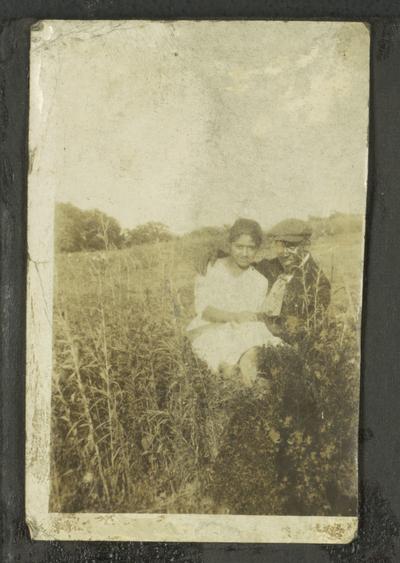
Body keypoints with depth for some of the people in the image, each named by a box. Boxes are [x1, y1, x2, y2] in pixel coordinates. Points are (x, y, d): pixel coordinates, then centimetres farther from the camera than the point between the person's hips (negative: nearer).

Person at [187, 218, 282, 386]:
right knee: (229, 366, -33)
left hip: (245, 334, 3)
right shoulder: (212, 271, -1)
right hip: (209, 330, -2)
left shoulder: (259, 281, 9)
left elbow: (257, 316, -1)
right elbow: (203, 309, -10)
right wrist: (235, 316, -28)